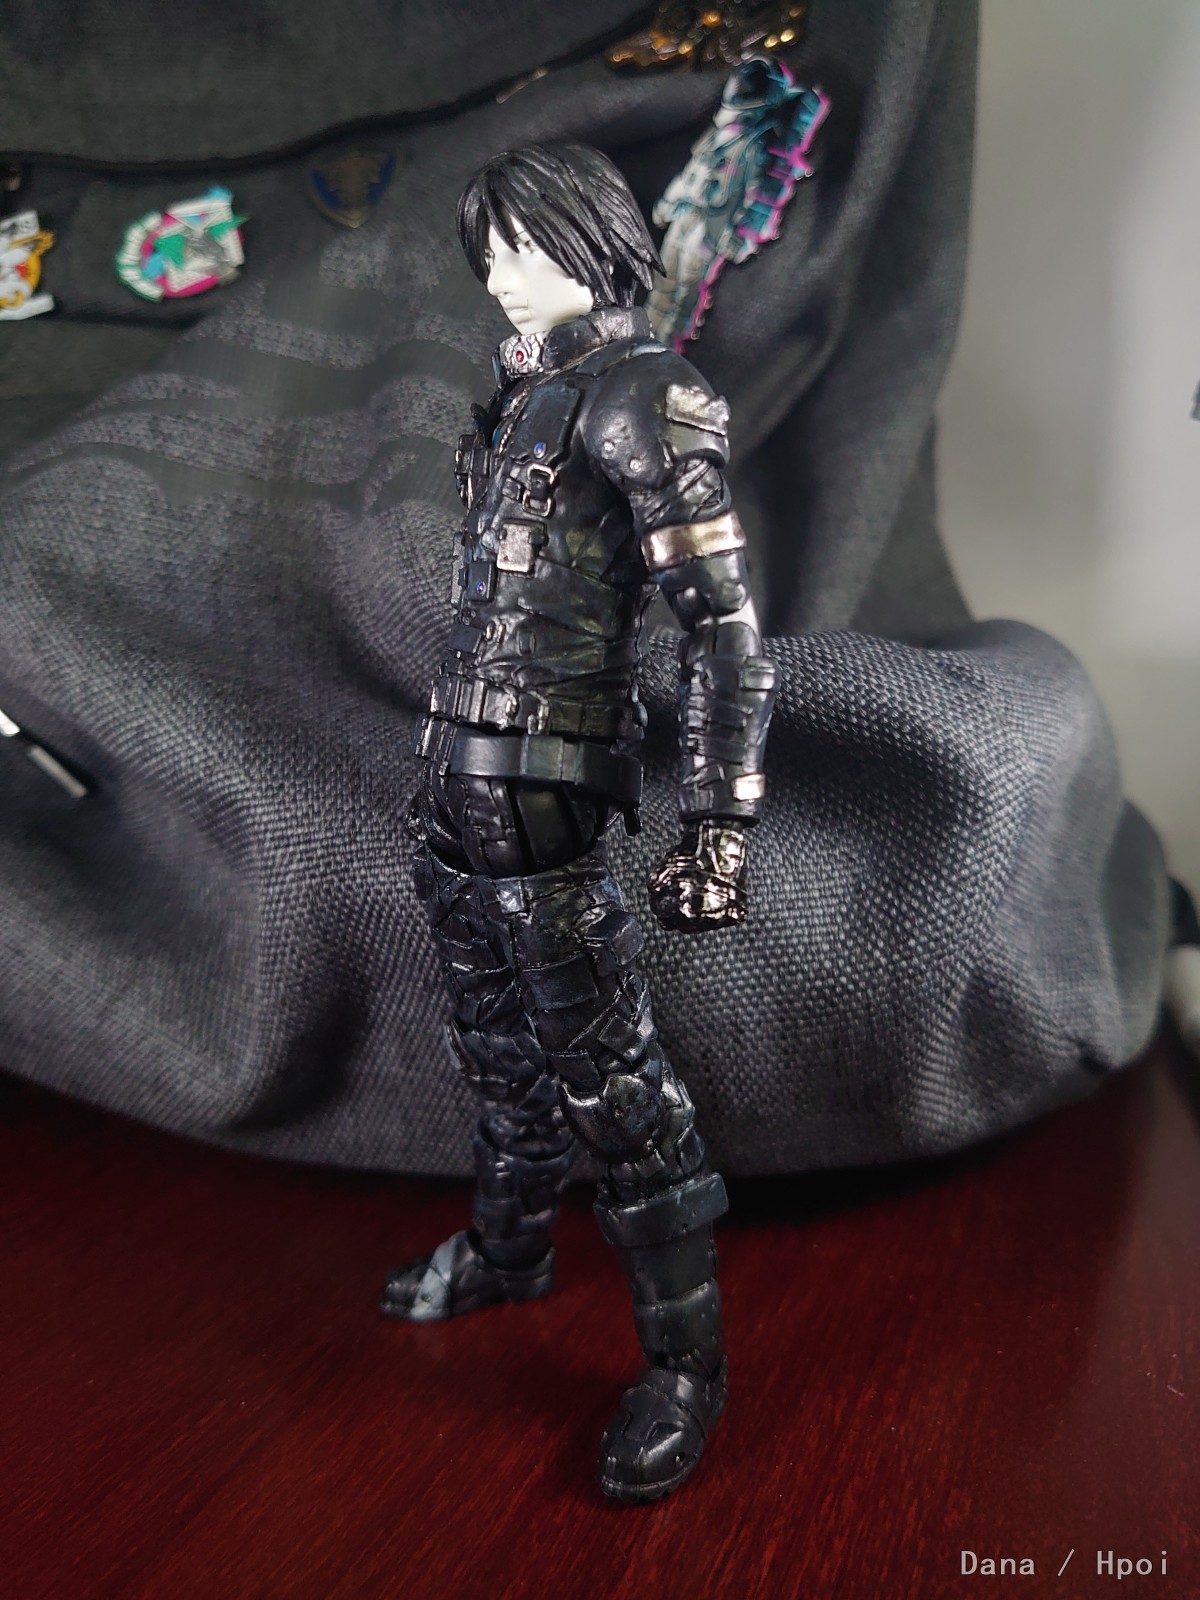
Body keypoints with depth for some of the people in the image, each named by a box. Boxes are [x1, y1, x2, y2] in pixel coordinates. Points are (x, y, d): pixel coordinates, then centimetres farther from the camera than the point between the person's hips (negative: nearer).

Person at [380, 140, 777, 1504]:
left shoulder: (643, 394, -10)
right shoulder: (523, 395, 16)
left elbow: (725, 622, -18)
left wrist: (717, 825, -24)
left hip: (542, 799, -8)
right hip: (456, 787, 8)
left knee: (606, 1080, -1)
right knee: (500, 1047, 21)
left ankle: (684, 1364, 17)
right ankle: (508, 1252, 43)